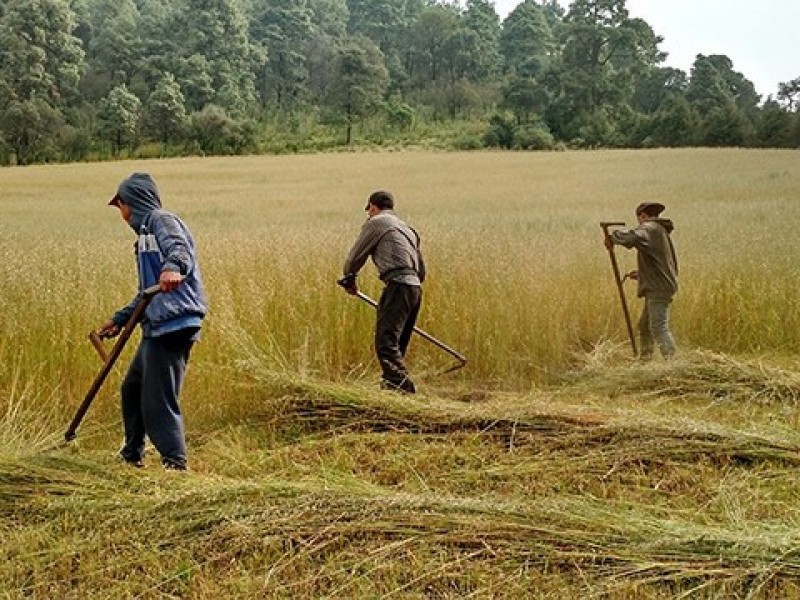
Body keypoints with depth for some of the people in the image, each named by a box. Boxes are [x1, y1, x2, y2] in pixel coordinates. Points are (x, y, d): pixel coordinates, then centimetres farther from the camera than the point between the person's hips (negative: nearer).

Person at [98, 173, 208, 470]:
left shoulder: (161, 220, -3)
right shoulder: (145, 233, 27)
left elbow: (181, 250, -27)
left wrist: (172, 267, -48)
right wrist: (119, 319, 35)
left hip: (173, 325, -11)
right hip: (157, 328, 11)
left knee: (159, 399, -9)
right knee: (132, 387, 21)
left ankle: (175, 463, -2)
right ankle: (131, 454, 35)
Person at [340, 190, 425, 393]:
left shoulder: (376, 222, 6)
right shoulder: (407, 228, 30)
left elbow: (356, 256, 11)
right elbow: (421, 271, 32)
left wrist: (349, 278, 28)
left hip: (398, 284, -9)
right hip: (415, 287, 9)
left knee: (386, 342, -16)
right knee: (398, 345, 14)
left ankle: (402, 386, -29)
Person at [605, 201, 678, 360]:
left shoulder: (650, 228, -10)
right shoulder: (662, 232, 21)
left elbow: (632, 236, -33)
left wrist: (612, 237, -17)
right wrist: (640, 274, 21)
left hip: (658, 289, -10)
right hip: (657, 288, 10)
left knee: (659, 328, -16)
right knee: (644, 325, 19)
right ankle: (644, 357, 29)